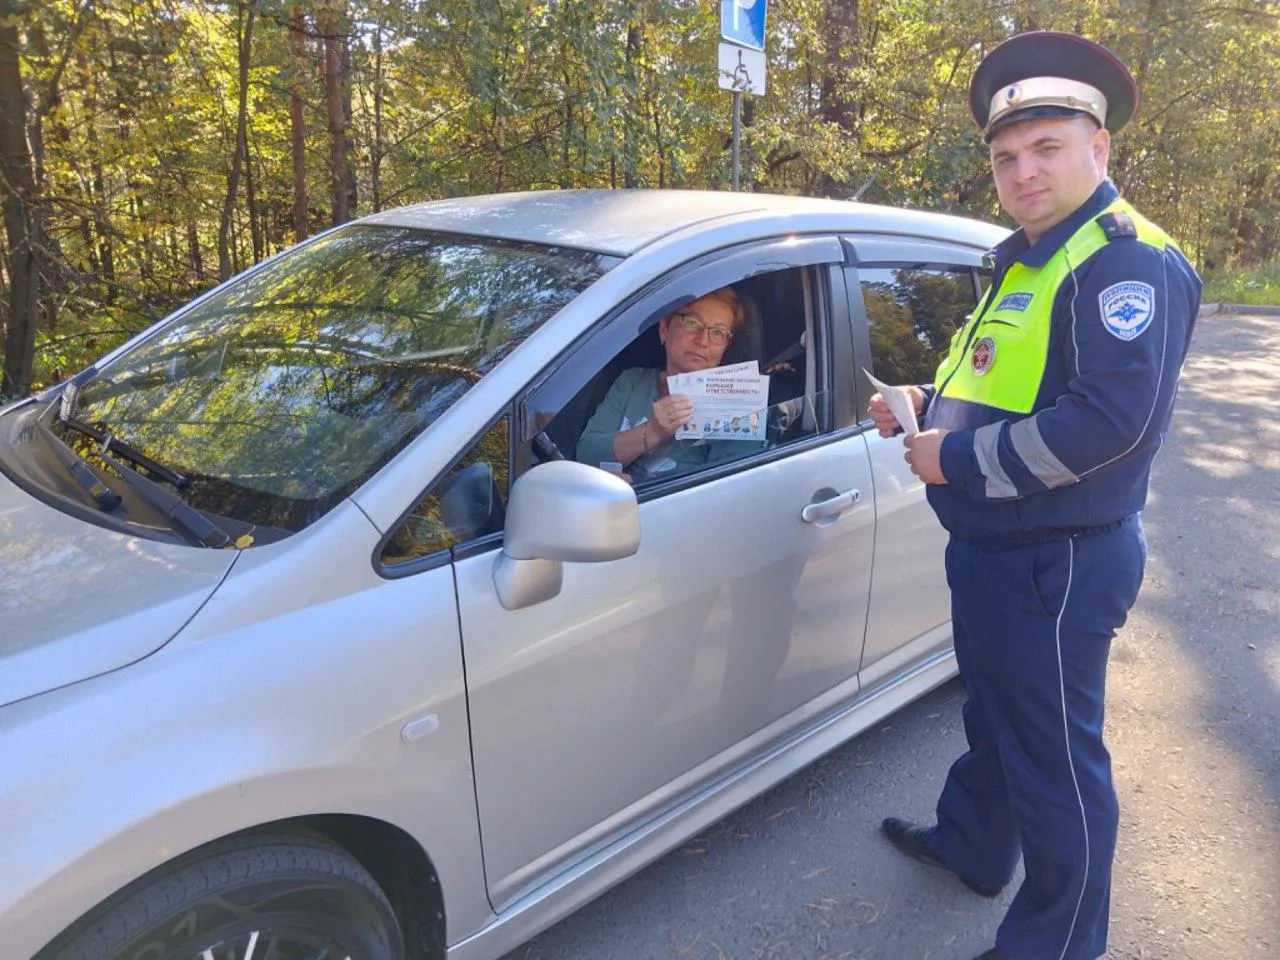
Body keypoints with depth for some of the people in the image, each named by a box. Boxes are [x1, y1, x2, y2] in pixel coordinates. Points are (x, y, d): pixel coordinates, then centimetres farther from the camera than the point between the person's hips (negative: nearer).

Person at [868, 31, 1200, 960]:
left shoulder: (1126, 260, -18)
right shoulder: (1029, 261, 14)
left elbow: (1110, 419, -30)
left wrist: (958, 460, -23)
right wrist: (926, 408, 6)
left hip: (1056, 563, -10)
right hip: (993, 548, 10)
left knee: (1056, 759, 6)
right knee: (993, 719, 27)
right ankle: (970, 845, 49)